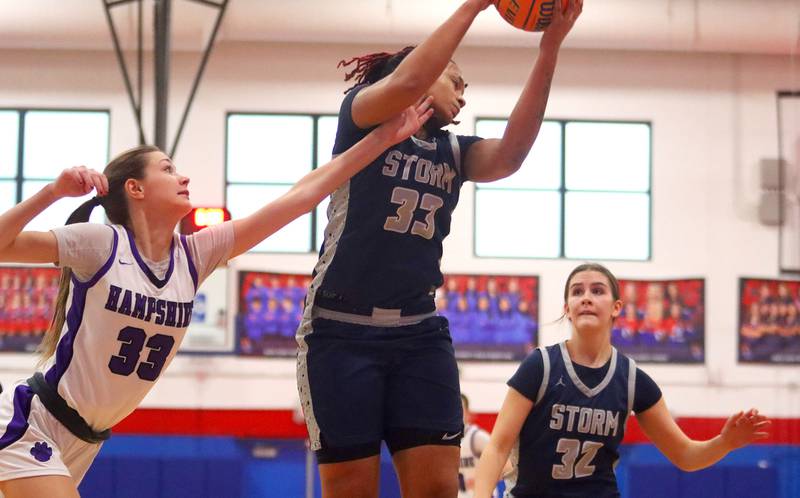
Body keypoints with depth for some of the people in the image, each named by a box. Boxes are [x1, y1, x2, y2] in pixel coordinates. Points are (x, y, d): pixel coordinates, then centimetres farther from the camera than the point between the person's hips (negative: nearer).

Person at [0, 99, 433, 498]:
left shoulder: (194, 255, -1)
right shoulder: (100, 244, -15)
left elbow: (300, 196, -3)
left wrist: (383, 137, -4)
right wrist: (54, 192, -24)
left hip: (82, 443, 7)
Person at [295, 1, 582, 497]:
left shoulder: (454, 151, 14)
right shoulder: (361, 116, 1)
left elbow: (510, 155, -8)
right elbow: (407, 82, -22)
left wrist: (549, 49, -17)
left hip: (420, 334, 5)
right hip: (342, 331, -5)